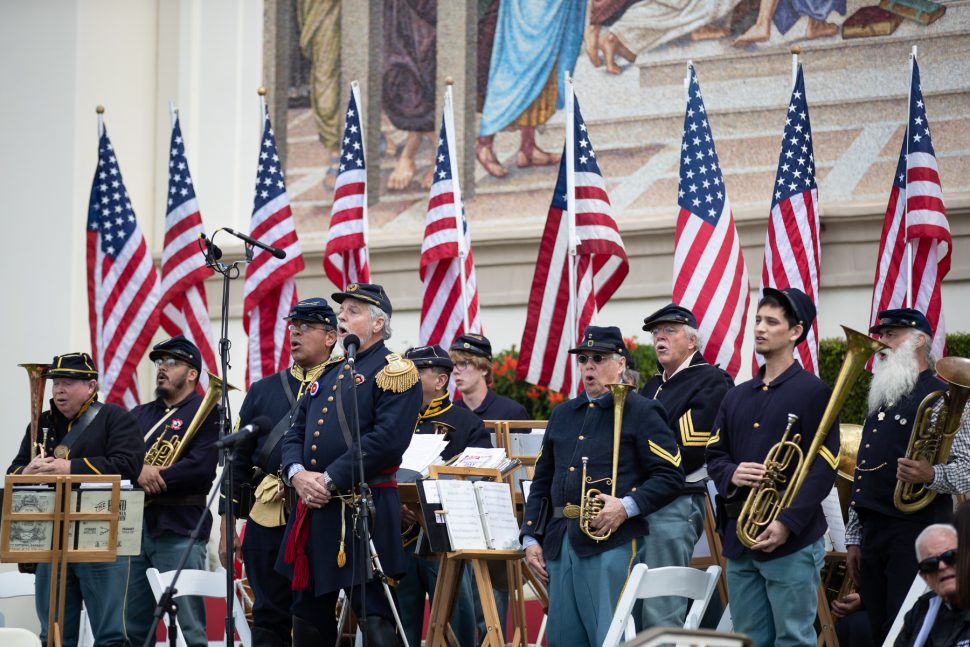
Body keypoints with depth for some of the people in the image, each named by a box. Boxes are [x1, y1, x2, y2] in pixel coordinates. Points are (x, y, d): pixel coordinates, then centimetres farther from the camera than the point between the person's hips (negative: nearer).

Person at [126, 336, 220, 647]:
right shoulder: (140, 414, 20)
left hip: (179, 530, -6)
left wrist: (152, 480, -15)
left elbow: (201, 467, -15)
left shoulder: (205, 414, -1)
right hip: (134, 528, 7)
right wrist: (139, 471, -13)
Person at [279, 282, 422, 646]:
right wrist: (298, 474, -5)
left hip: (363, 511, -8)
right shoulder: (328, 376, 22)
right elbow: (295, 434, 18)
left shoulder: (394, 371, -4)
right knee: (309, 617, 11)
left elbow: (388, 439, -17)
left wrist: (330, 479, -17)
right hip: (313, 512, 8)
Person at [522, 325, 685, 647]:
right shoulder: (563, 414, 20)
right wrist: (531, 538, 13)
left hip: (612, 543, -6)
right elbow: (542, 481, 22)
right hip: (559, 544, 6)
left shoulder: (641, 412, 1)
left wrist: (627, 507, -19)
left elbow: (670, 475, -7)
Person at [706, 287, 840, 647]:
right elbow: (714, 454, 16)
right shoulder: (737, 397, 16)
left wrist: (788, 523, -19)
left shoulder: (814, 393, -4)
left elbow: (823, 467, -10)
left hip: (792, 543, -6)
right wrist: (731, 474, -8)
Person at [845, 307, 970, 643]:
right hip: (872, 534, 8)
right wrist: (855, 539, 20)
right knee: (880, 632, 8)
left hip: (915, 531, -8)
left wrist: (931, 475, -31)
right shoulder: (881, 400, 21)